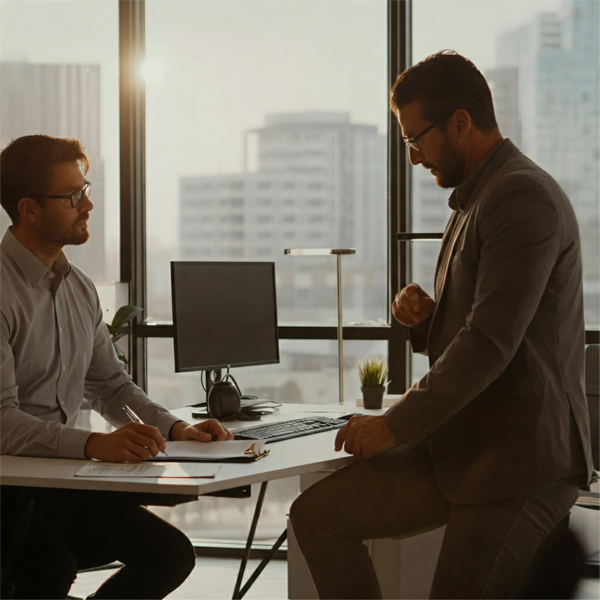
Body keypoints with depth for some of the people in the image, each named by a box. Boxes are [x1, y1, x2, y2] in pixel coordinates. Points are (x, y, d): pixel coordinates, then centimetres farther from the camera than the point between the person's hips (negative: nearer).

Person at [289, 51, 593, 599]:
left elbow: (491, 343, -23)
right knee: (317, 513, 6)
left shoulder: (523, 196, -15)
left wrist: (397, 425, -16)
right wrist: (424, 317, 0)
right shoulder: (476, 201, 18)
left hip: (518, 459, -10)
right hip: (458, 445, 10)